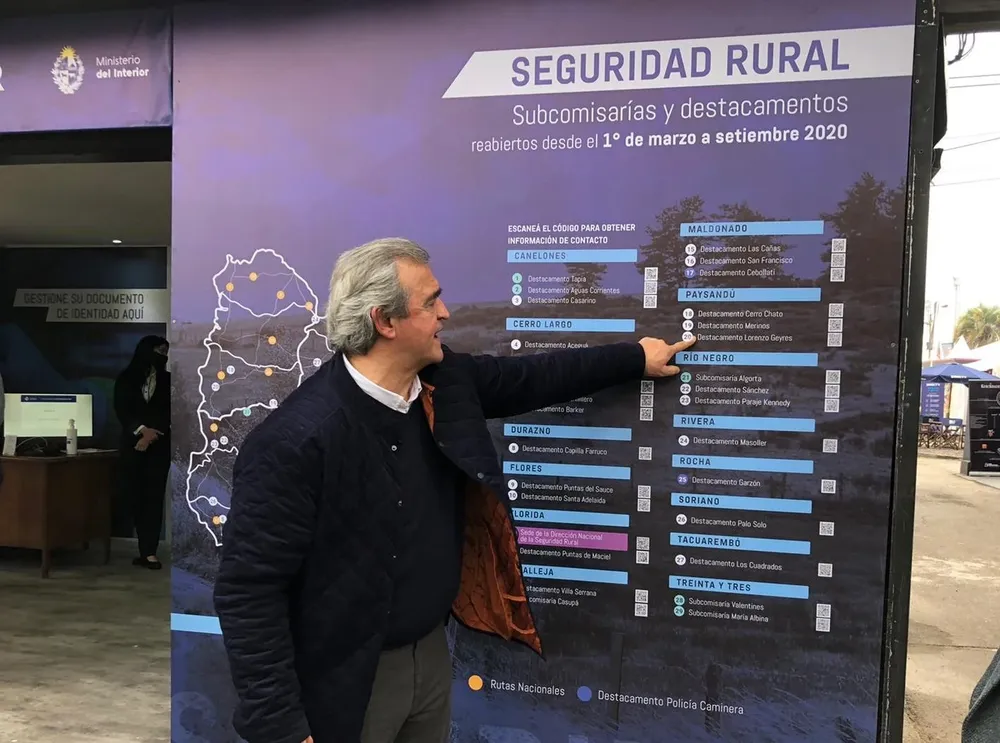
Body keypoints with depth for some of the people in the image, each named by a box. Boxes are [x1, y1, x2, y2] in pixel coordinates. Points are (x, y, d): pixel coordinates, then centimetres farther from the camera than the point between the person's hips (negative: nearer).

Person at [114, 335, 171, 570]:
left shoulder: (167, 379, 9)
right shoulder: (126, 379, 7)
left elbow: (169, 412, 2)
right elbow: (121, 411, -2)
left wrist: (152, 434, -11)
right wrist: (141, 429, -15)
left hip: (159, 445, 0)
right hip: (132, 443, 0)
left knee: (154, 495, -7)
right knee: (136, 495, 0)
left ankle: (149, 551, -11)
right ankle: (148, 551, 8)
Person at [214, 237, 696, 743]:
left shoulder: (442, 381, -6)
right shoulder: (296, 439, -28)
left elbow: (530, 378, 9)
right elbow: (248, 589, -23)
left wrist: (636, 358, 16)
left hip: (432, 649, 7)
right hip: (346, 680, -7)